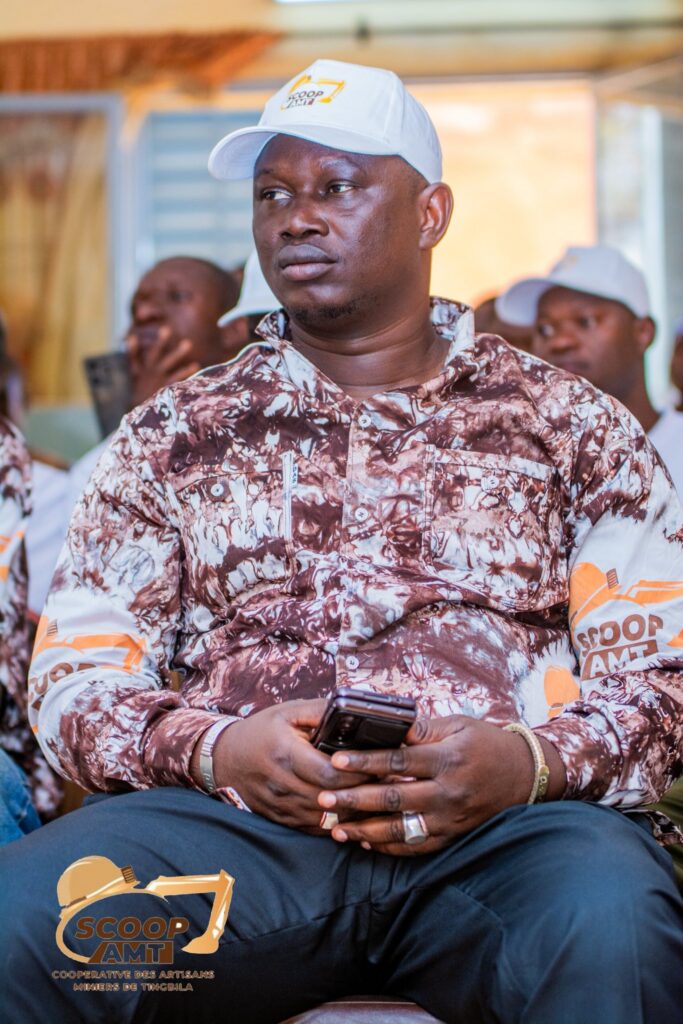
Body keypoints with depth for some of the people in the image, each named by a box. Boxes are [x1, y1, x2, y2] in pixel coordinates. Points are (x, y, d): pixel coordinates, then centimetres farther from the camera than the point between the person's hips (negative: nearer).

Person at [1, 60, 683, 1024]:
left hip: (512, 818, 0)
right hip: (237, 817, 1)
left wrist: (531, 761, -12)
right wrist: (216, 749, -10)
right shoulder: (170, 434, 20)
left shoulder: (572, 425, 16)